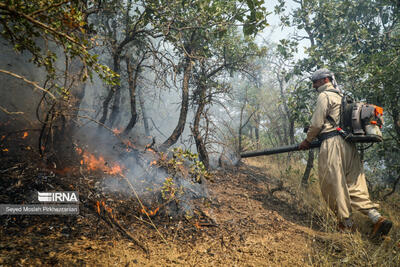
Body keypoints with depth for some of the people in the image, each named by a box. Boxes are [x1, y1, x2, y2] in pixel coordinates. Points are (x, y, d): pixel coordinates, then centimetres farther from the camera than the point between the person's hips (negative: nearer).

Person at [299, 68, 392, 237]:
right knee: (354, 184, 7)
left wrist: (307, 141, 6)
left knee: (333, 184, -2)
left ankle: (346, 223, 5)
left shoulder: (324, 95, -2)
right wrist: (314, 139, 27)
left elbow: (317, 123, -8)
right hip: (349, 143, 9)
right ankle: (377, 218, -2)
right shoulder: (340, 96, 26)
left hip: (332, 143, -9)